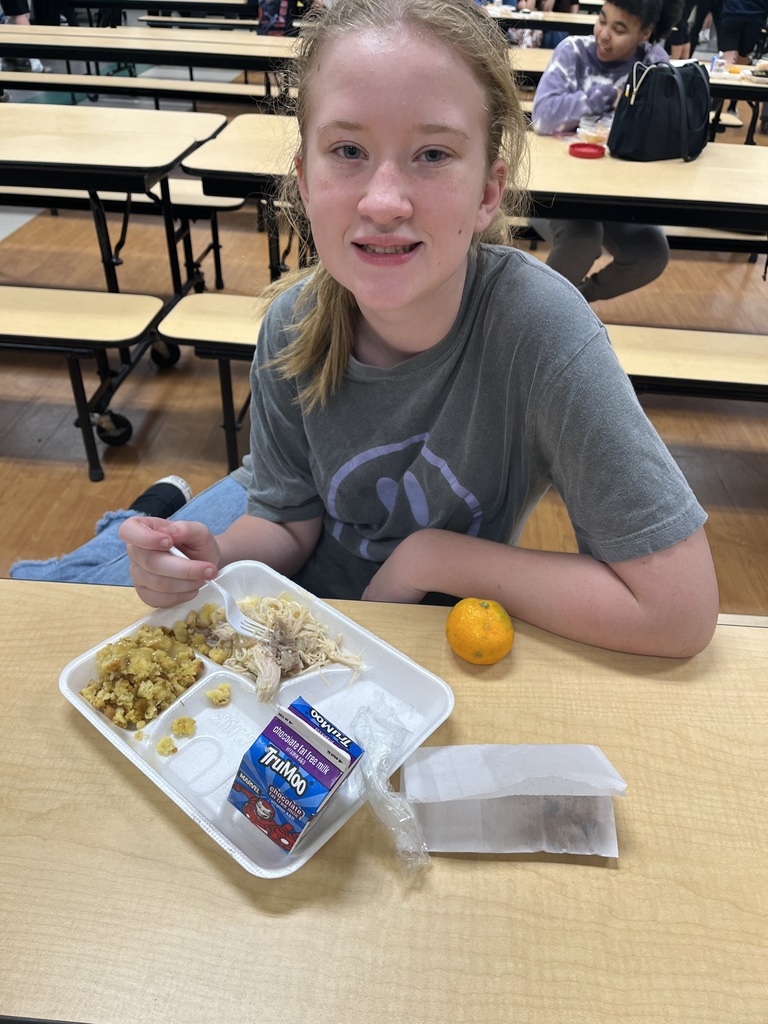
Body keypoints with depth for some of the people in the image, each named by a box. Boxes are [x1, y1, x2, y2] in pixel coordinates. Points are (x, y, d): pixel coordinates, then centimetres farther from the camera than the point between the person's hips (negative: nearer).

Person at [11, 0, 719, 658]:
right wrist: (212, 558, -28)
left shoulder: (535, 319, -31)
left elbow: (679, 611, -32)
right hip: (295, 599, 3)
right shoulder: (294, 323, -19)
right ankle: (167, 506, 32)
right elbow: (288, 521, -6)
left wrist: (433, 555, -26)